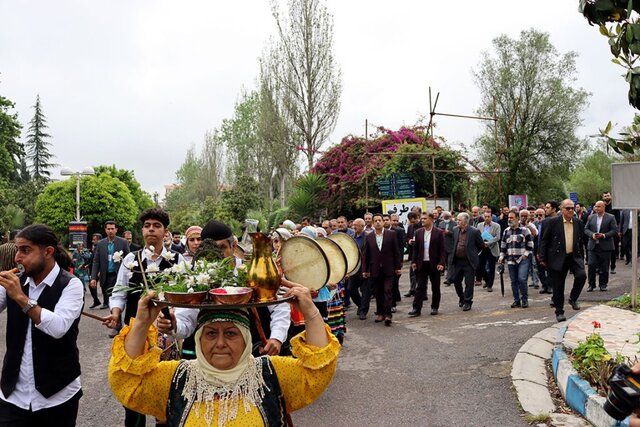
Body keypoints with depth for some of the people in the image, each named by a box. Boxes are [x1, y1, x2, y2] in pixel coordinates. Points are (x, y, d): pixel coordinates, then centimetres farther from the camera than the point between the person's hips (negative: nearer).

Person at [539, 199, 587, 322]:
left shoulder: (578, 223, 8)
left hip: (574, 256, 3)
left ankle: (573, 298, 6)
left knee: (582, 275, -20)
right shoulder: (552, 222, -5)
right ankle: (559, 312, 17)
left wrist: (581, 258, 14)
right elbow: (544, 240, -3)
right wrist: (543, 258, -6)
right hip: (557, 258, -3)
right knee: (558, 287, 2)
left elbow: (580, 242, 17)